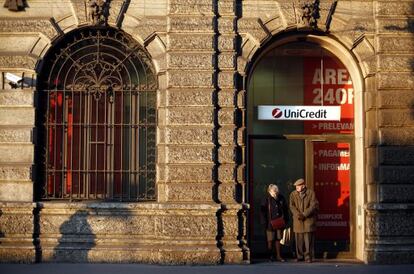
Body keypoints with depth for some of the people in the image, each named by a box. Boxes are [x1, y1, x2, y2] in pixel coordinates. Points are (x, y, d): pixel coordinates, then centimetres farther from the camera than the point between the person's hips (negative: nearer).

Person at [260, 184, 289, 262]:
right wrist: (264, 222, -10)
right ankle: (270, 256, 14)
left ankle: (278, 256, 13)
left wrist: (286, 220, 7)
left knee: (278, 239, 7)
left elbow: (285, 210, 12)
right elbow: (262, 212, -6)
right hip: (270, 223, -3)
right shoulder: (266, 199, -8)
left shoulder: (281, 198, 2)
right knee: (270, 240, 3)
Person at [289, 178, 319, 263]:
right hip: (298, 220, 3)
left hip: (309, 219, -2)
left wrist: (304, 214, -15)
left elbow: (313, 205, -7)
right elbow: (291, 206, 0)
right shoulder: (293, 194, 9)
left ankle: (308, 256, 2)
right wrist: (297, 214, -16)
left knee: (308, 239, -4)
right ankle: (299, 256, 15)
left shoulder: (311, 193, 1)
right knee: (299, 239, 4)